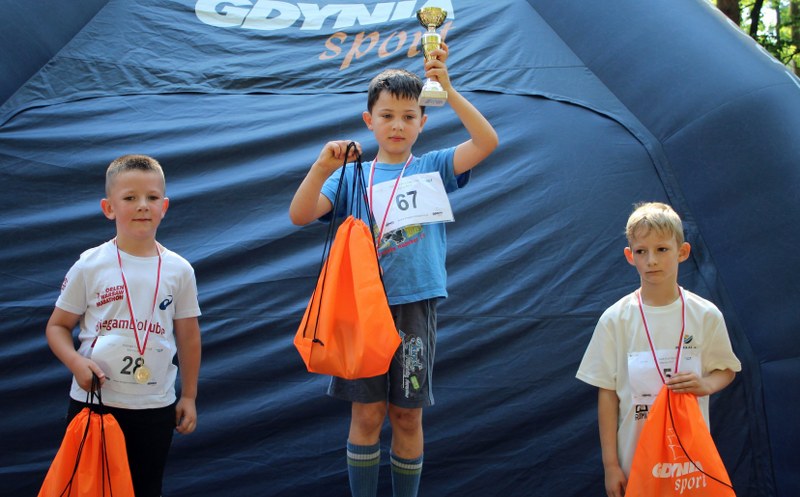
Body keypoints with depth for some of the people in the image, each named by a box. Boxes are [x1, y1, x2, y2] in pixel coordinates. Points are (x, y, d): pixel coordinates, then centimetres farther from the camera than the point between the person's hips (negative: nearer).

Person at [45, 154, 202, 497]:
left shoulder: (179, 270, -1)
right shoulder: (90, 266, -5)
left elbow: (188, 336, 7)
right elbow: (58, 326, 1)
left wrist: (189, 396, 8)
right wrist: (76, 362, -17)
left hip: (155, 405, 1)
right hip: (93, 400, -1)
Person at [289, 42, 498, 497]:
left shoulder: (433, 168, 6)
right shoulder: (353, 174, 7)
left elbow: (487, 141, -10)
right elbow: (300, 215, -5)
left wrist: (448, 90, -20)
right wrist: (323, 167, -21)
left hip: (414, 304, 0)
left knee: (408, 415, 7)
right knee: (367, 413, 3)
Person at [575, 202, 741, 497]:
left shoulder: (706, 316, -3)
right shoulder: (615, 319, -5)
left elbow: (727, 370, 11)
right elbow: (607, 393, -2)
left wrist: (705, 385, -13)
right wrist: (610, 464, -3)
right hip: (635, 454, -1)